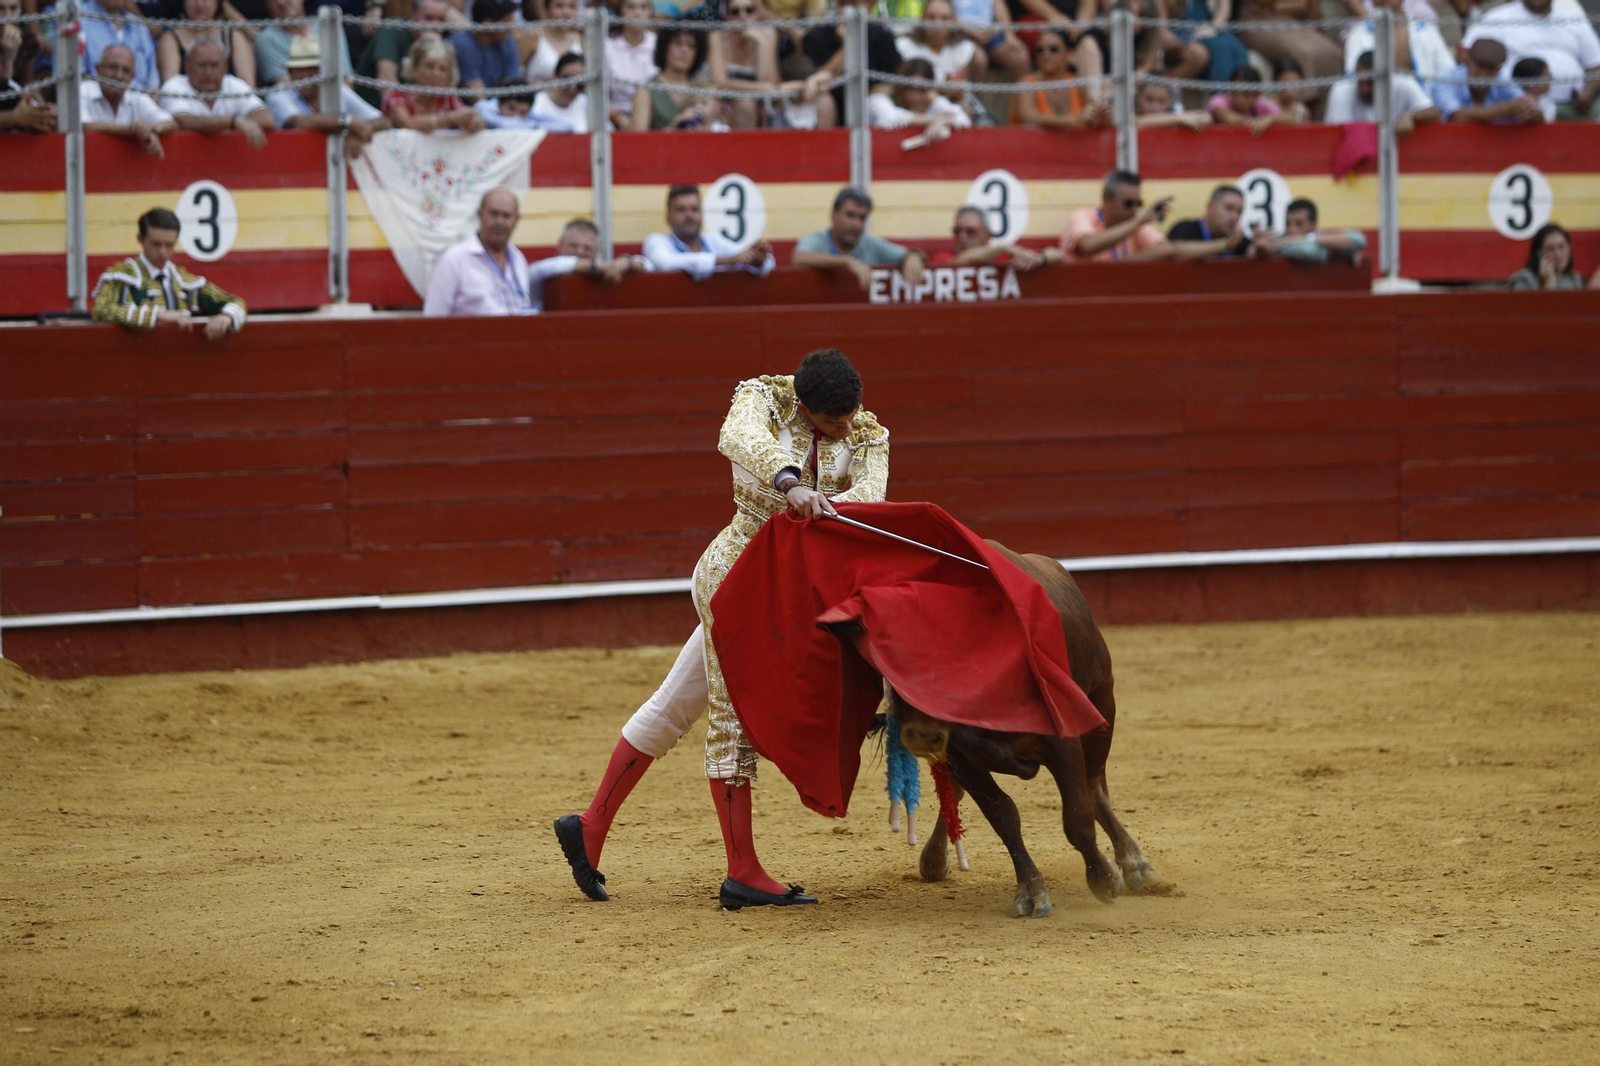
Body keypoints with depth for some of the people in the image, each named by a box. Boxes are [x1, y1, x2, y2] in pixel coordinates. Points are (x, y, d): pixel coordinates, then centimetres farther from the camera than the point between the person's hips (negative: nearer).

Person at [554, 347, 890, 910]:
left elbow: (870, 493, -17)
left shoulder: (866, 436, 1)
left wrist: (827, 508, -40)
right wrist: (791, 483, -53)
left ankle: (591, 826, 22)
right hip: (737, 573, -7)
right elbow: (739, 437, -35)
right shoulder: (764, 399, -12)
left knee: (675, 706, 13)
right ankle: (743, 874, 0)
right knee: (734, 712, -4)